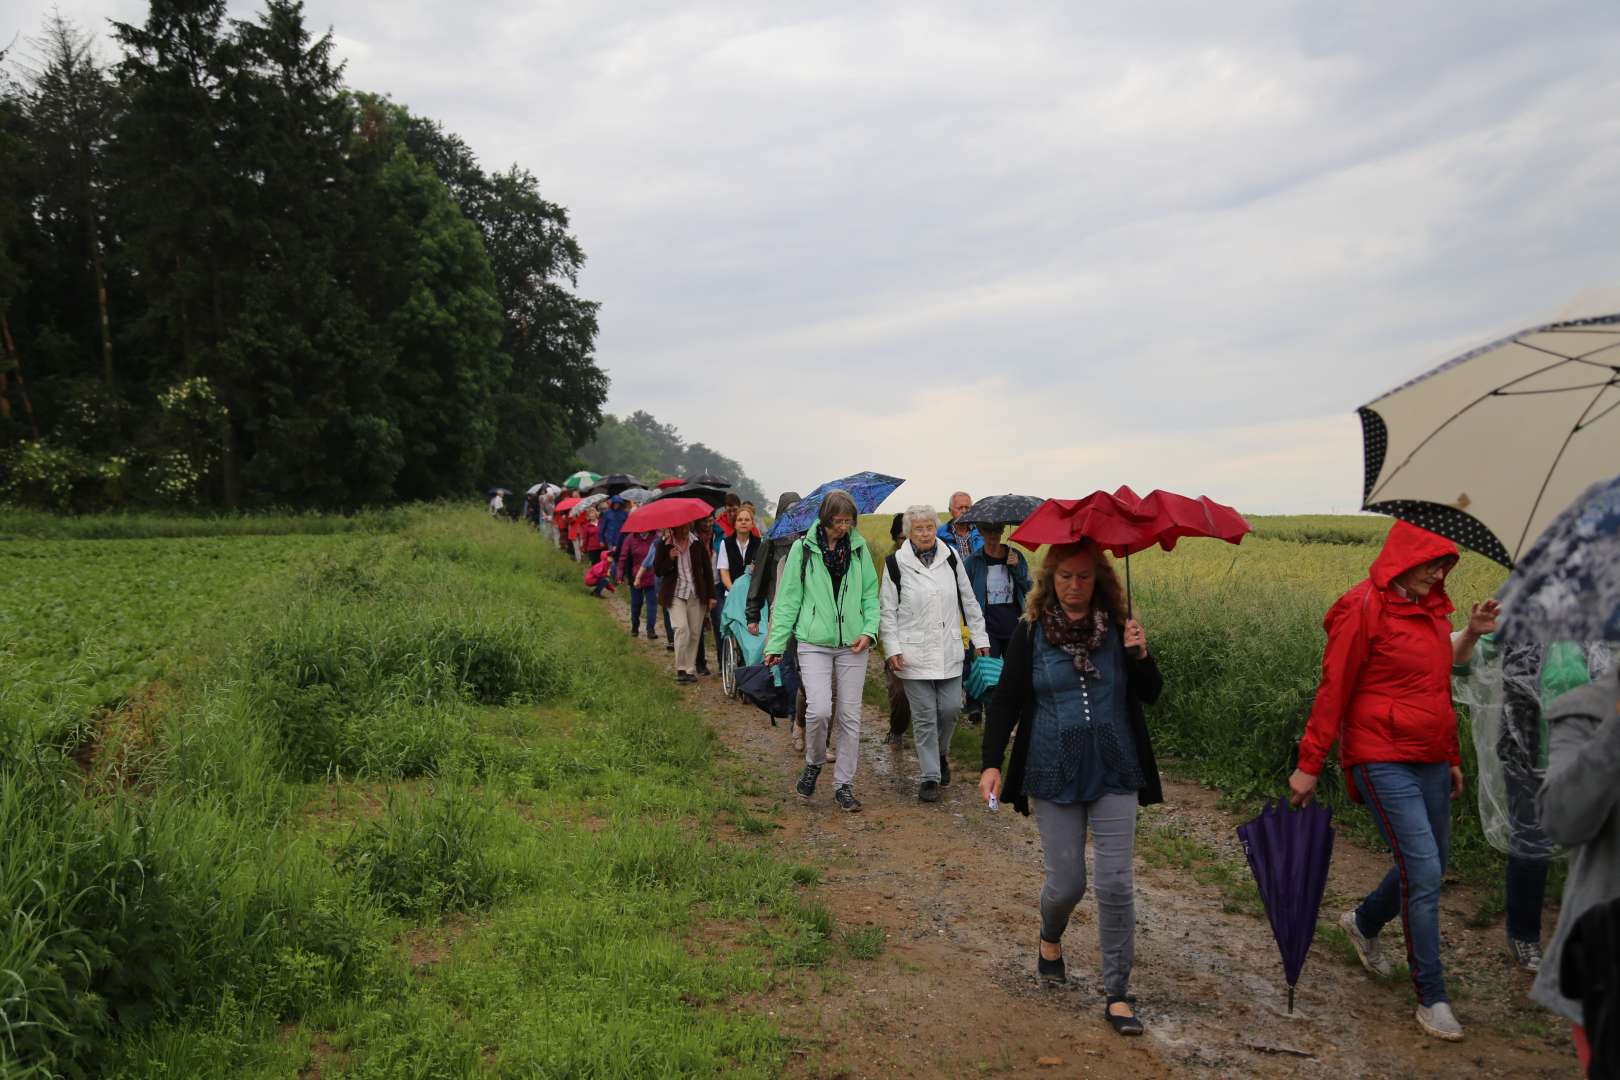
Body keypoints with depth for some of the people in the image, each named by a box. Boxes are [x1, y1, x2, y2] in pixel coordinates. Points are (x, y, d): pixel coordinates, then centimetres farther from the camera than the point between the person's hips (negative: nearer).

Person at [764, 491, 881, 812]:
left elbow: (870, 595, 11)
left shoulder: (859, 549, 6)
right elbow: (788, 599, 1)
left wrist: (869, 631, -5)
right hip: (814, 642, -2)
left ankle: (844, 784, 17)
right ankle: (813, 763, 14)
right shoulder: (803, 549, -2)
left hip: (851, 644, 3)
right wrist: (776, 643, -2)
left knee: (850, 715, 4)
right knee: (819, 709, -15)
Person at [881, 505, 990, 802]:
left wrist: (979, 637, 12)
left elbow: (968, 600, 13)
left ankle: (941, 753, 33)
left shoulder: (950, 558, 6)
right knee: (924, 716, 0)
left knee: (950, 708, 3)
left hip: (949, 651, 3)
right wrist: (892, 649, -7)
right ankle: (929, 776, 11)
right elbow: (886, 611, 0)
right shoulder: (896, 563, -3)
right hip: (914, 653, -3)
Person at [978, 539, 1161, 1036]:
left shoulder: (1117, 627, 0)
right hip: (1054, 773, 0)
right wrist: (992, 763, -10)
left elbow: (1150, 695, 3)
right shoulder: (1031, 632, -3)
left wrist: (1141, 655, -16)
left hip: (1113, 771, 1)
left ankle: (1117, 994, 12)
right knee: (1067, 881, 5)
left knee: (1115, 884, -3)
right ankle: (1050, 939, 40)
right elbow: (1006, 700, -1)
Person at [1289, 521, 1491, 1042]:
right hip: (1384, 760, -8)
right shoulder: (1363, 609, -12)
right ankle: (1432, 997, 4)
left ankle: (1363, 923, 42)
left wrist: (1452, 758, 23)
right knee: (1423, 871, -9)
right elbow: (1333, 692, -11)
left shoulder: (1430, 608, 10)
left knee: (1432, 863, 16)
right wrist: (1309, 765, -10)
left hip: (1429, 760, 8)